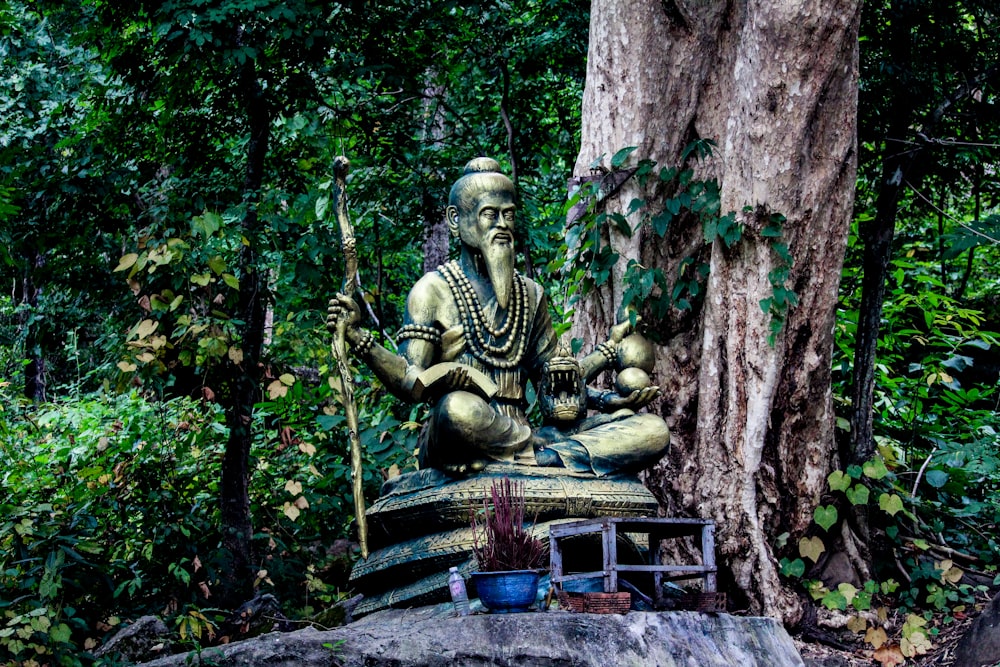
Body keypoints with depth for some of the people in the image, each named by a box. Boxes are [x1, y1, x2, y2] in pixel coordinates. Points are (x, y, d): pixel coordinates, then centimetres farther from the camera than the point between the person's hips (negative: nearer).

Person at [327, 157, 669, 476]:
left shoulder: (530, 294, 21)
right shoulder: (434, 289, 4)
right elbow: (412, 384, -5)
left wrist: (610, 347, 19)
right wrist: (357, 337, -19)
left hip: (516, 437, 5)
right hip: (455, 440, -5)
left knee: (653, 430, -12)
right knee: (458, 407, -44)